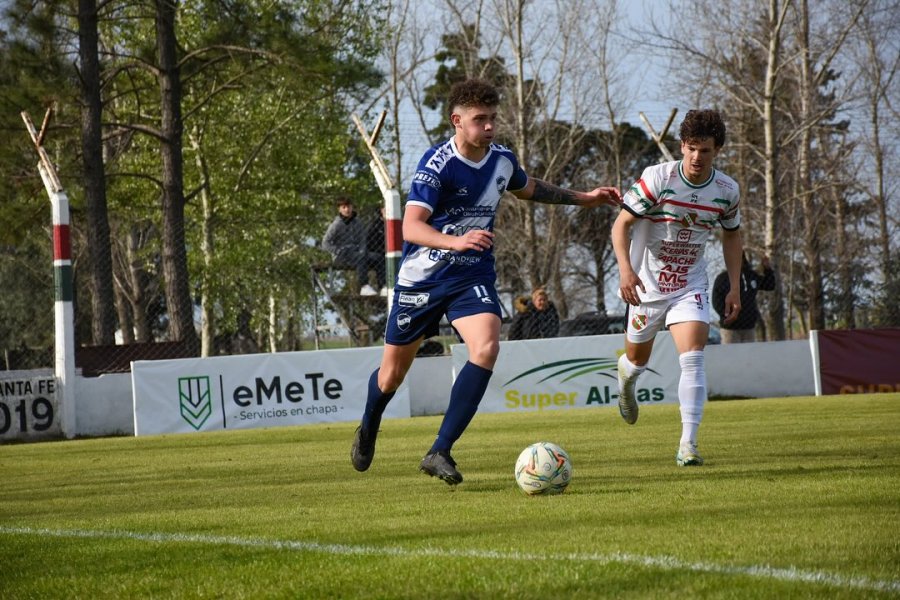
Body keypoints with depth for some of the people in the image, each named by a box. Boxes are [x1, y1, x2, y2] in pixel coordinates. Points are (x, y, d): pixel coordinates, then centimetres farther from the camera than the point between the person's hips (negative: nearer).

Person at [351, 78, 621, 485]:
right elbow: (411, 226, -31)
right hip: (421, 279, -3)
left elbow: (529, 189, 24)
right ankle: (368, 429, 45)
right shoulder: (437, 164, -21)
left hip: (472, 277, 3)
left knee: (486, 347, -25)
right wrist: (456, 242, -48)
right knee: (393, 372, 9)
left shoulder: (502, 160, -2)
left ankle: (439, 453, -20)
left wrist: (582, 198, 25)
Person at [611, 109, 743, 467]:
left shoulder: (727, 191, -6)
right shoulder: (658, 178, -18)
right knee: (638, 360, 14)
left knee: (693, 358, -18)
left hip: (691, 287, 1)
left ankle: (688, 444, -18)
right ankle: (625, 375, 55)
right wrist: (625, 269, -29)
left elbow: (732, 236, 11)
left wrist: (734, 287, 5)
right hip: (647, 285, -1)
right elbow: (621, 224, -15)